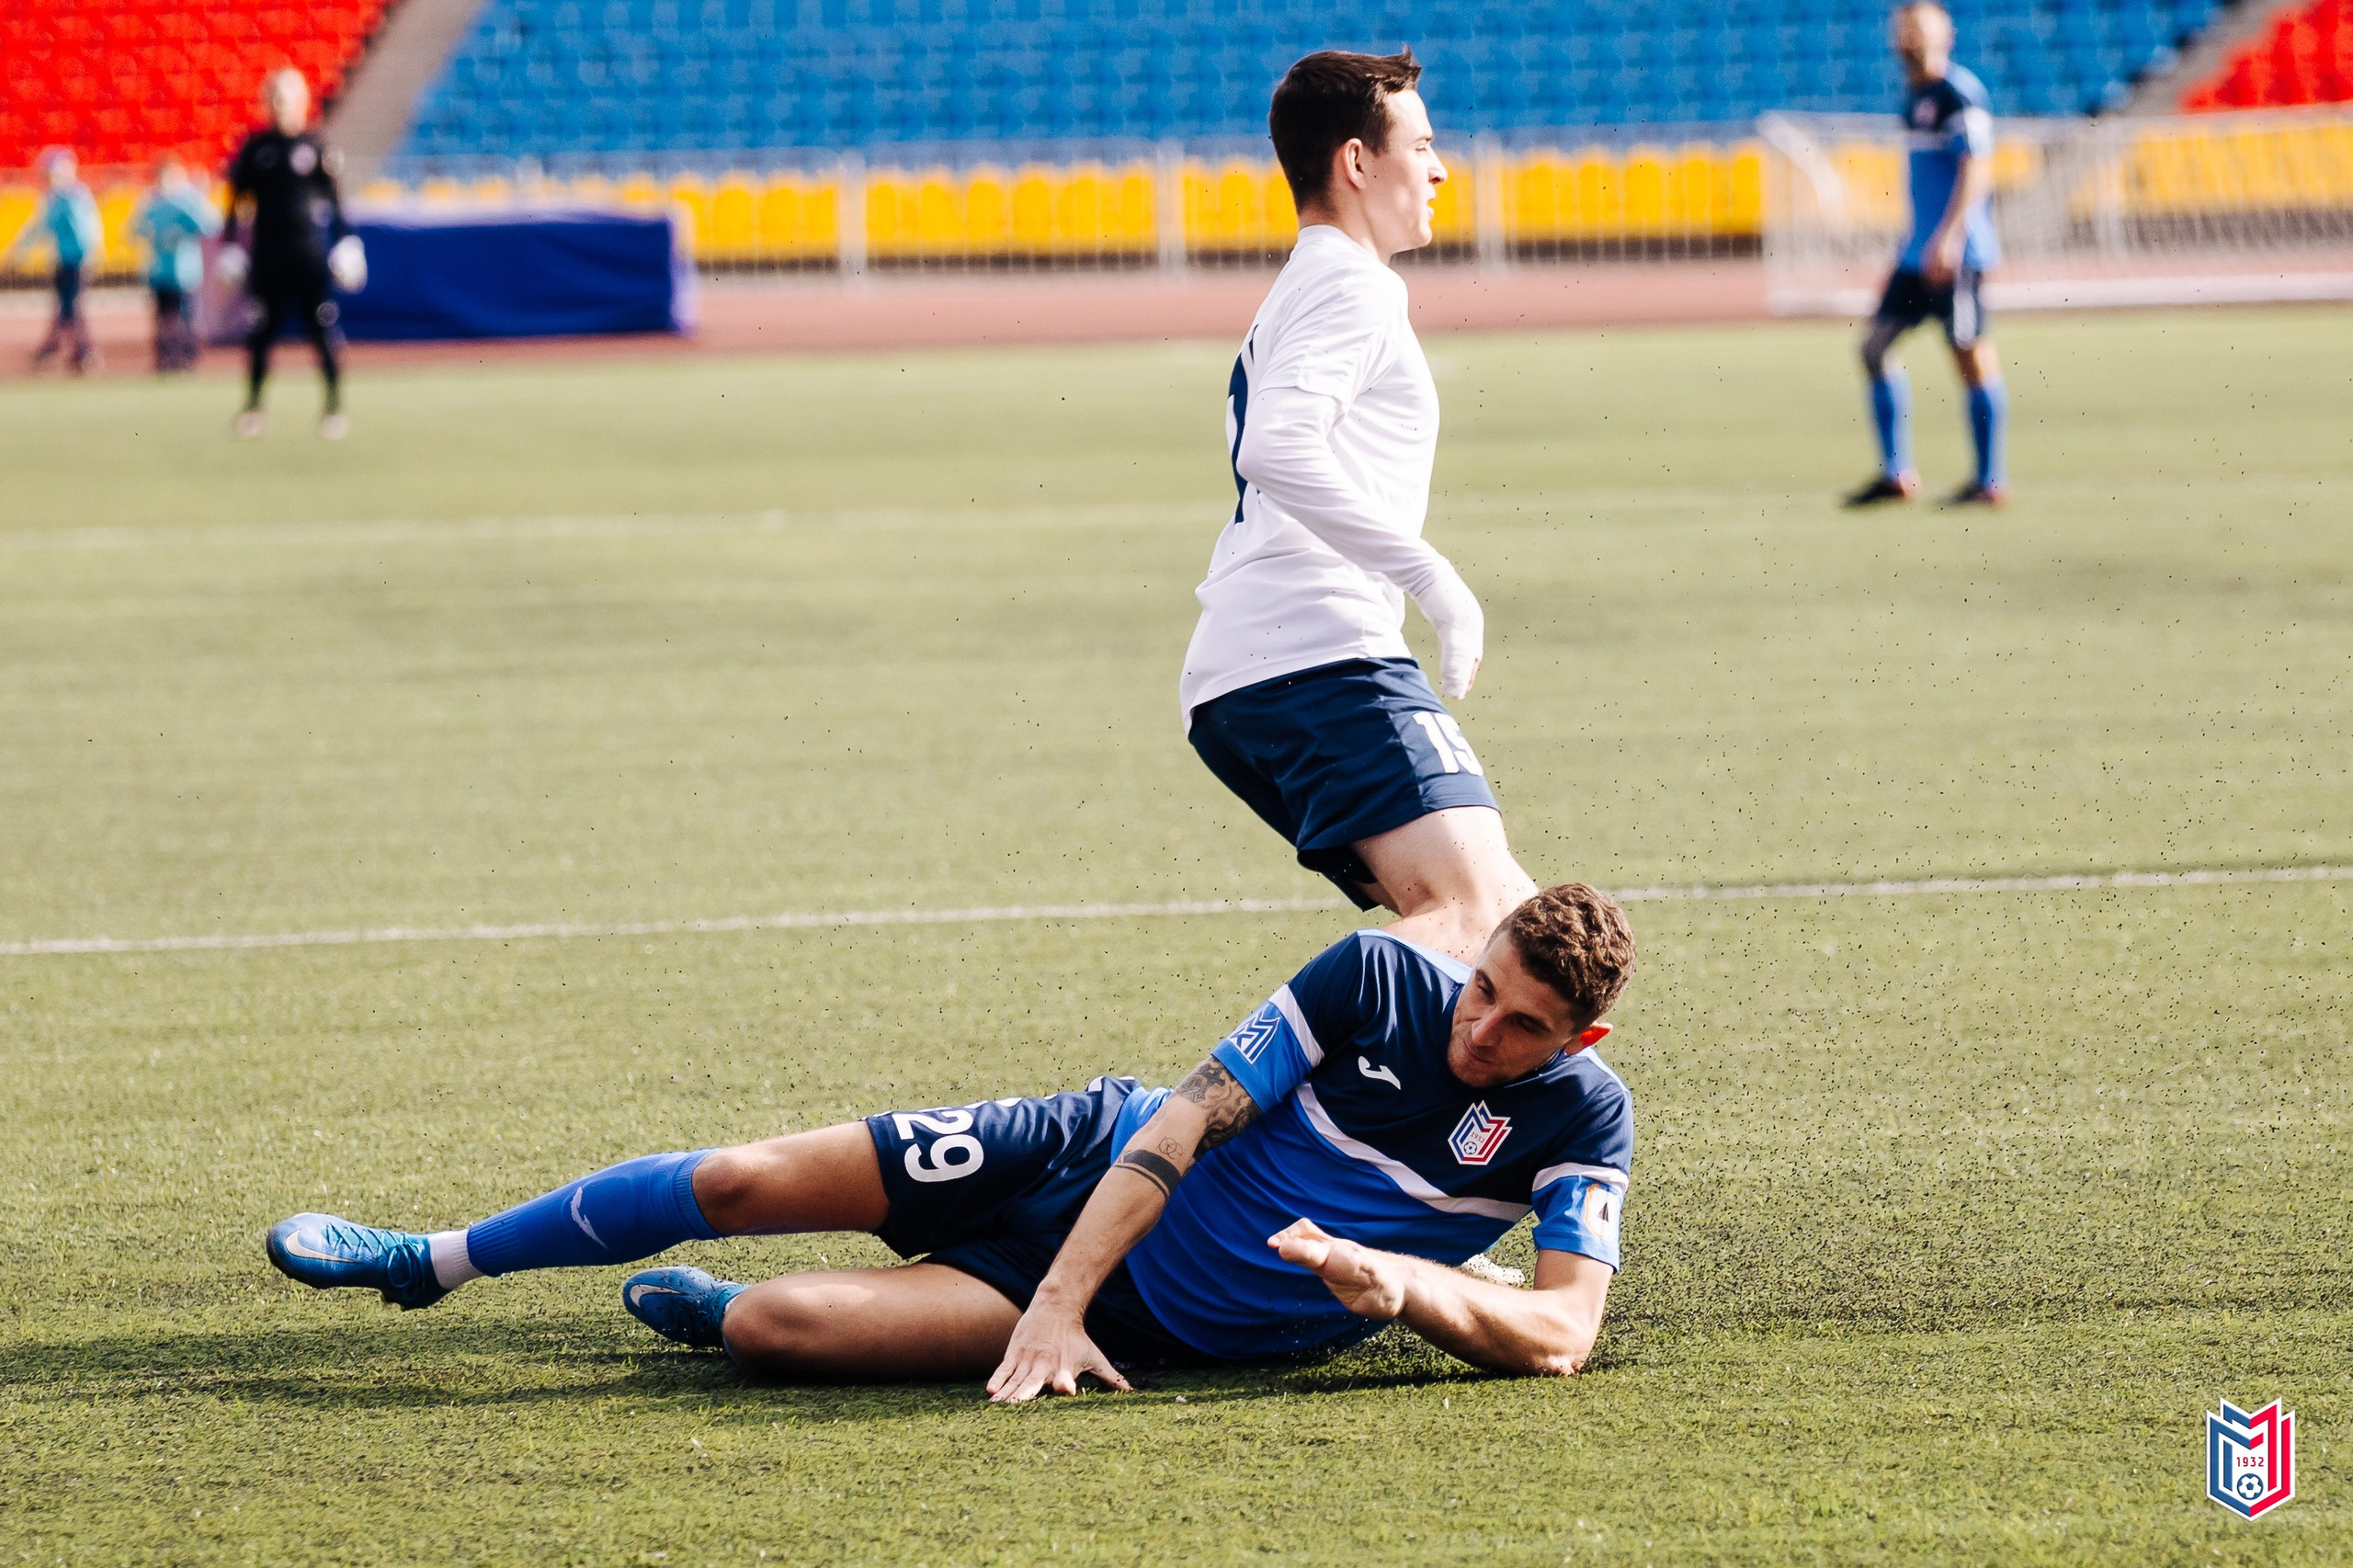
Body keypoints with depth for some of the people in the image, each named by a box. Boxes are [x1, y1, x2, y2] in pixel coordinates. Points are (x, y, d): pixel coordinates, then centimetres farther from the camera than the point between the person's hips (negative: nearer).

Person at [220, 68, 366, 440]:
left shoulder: (314, 145, 2)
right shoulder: (255, 146, 5)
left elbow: (333, 196, 6)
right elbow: (237, 196, 8)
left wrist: (346, 241, 1)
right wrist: (231, 246, 5)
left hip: (309, 249, -1)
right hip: (266, 251, 1)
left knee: (323, 327, -4)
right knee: (261, 329, 4)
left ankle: (334, 406, 3)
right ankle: (253, 406, 14)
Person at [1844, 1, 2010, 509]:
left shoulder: (1960, 95, -11)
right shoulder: (1915, 98, 17)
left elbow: (1976, 168, -19)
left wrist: (1949, 236, -26)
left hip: (1957, 252, -9)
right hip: (1918, 251, 9)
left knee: (1972, 355, -5)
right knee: (1875, 346, 5)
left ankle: (1991, 481, 1)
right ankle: (1897, 474, 9)